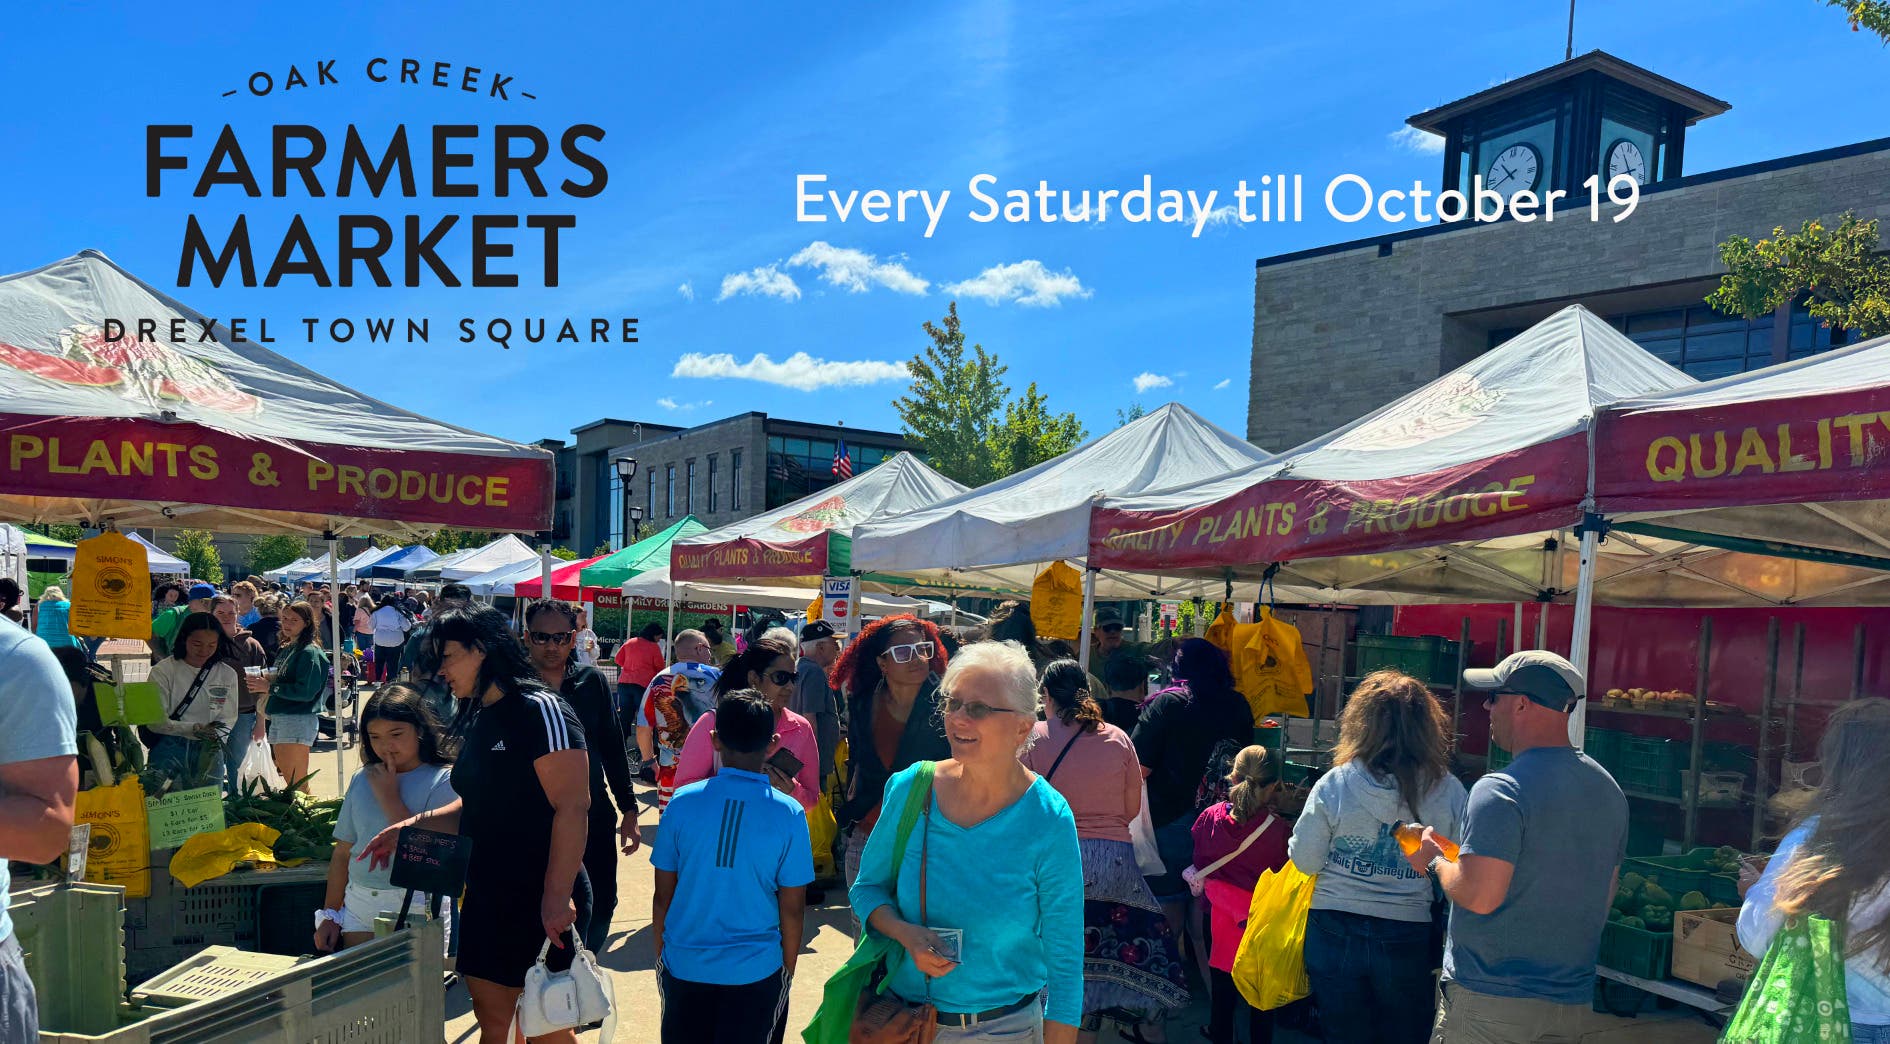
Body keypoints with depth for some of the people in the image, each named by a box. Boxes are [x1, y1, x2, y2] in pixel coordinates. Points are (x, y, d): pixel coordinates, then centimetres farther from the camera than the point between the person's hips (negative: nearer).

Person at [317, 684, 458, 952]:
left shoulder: (444, 780, -7)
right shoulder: (362, 779, 10)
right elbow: (343, 852, 15)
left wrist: (389, 798, -12)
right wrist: (329, 915, 11)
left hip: (418, 913, -5)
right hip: (358, 908, 5)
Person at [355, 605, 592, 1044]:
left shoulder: (540, 711, -17)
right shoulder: (477, 720, 10)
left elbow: (572, 807, -23)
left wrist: (557, 897, -26)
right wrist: (410, 826, 7)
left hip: (540, 904, -8)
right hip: (487, 900, 8)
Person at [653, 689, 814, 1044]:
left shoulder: (682, 803, -9)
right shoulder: (788, 815, -12)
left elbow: (663, 896, -1)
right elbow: (792, 910, -6)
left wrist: (661, 956, 13)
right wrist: (787, 970, 8)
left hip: (684, 965, 1)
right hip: (757, 972, -1)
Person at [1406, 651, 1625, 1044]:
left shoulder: (1500, 791, -20)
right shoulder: (1609, 789, 6)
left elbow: (1479, 896, -24)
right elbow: (1605, 894, 15)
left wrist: (1434, 859, -6)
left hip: (1490, 1000, -7)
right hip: (1572, 1001, 8)